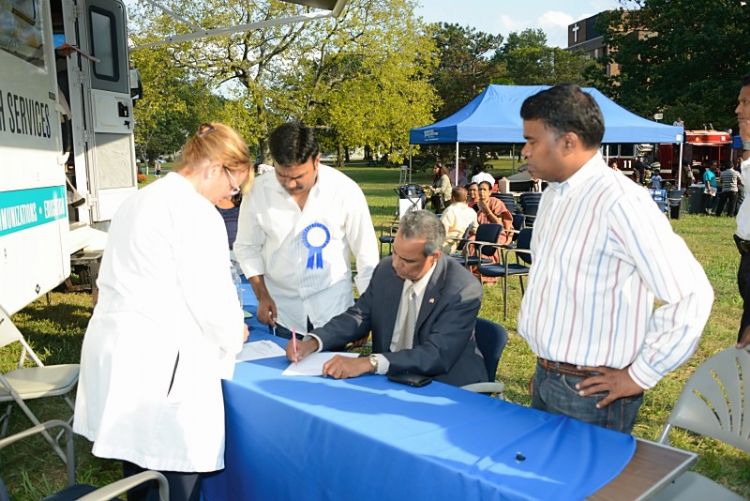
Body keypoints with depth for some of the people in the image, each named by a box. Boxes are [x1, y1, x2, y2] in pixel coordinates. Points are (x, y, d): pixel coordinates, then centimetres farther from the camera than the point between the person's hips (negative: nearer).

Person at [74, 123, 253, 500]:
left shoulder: (138, 201, 13)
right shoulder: (197, 213, -15)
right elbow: (211, 299, -16)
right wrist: (235, 336, 5)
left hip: (116, 349, 9)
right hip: (159, 364, -9)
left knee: (139, 468, 21)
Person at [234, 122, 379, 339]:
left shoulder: (345, 190, -14)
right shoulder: (258, 191, -11)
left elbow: (367, 255, -6)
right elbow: (247, 248, 3)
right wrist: (262, 296, -4)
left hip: (333, 309, -1)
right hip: (281, 308, 1)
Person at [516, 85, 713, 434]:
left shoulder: (619, 201, -20)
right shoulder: (552, 196, 7)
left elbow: (689, 295, -21)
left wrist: (640, 376, -14)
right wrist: (544, 366, 15)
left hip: (591, 391, -8)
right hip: (545, 378, 8)